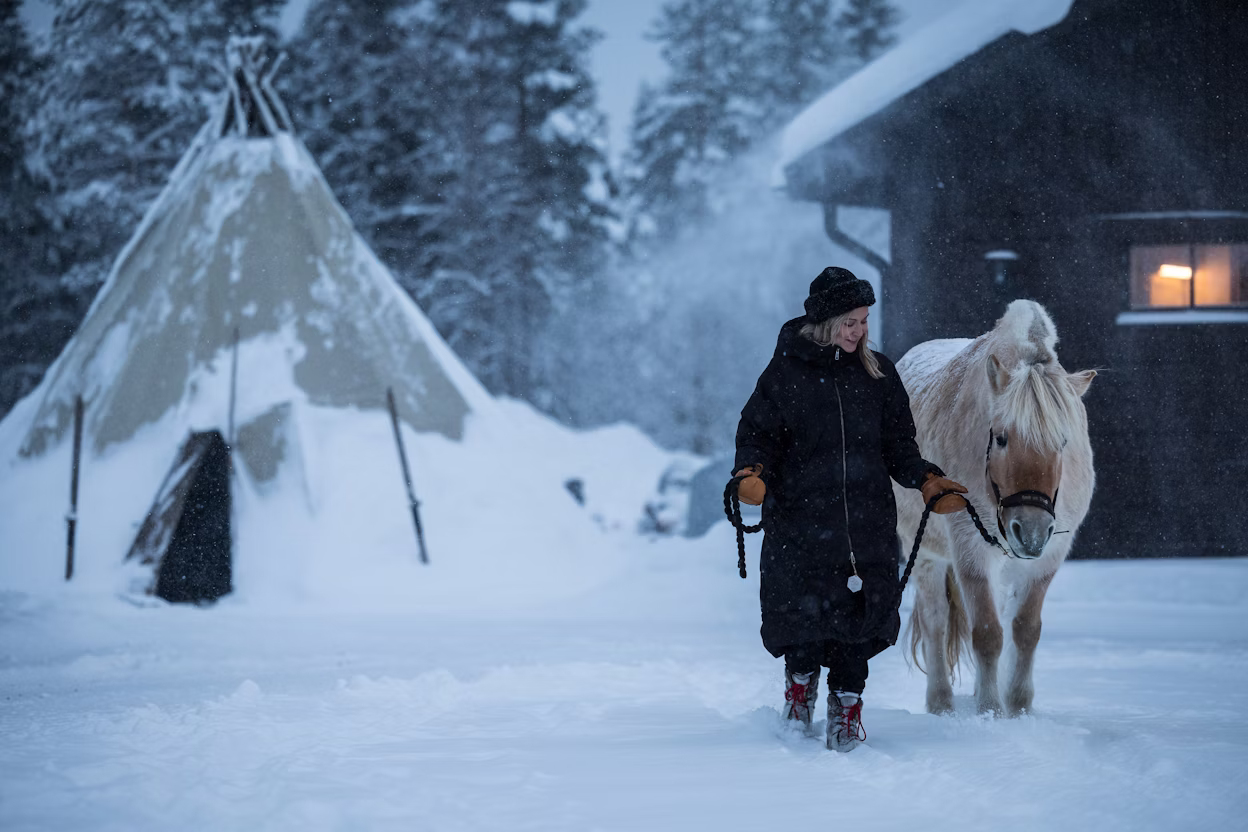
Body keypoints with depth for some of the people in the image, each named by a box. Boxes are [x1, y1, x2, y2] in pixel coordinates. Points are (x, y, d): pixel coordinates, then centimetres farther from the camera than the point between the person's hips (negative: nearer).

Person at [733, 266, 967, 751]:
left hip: (867, 521, 2)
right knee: (801, 609, -2)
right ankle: (801, 676, 29)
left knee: (860, 613, -2)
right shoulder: (785, 373, -1)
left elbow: (898, 444, 16)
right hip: (798, 516, -2)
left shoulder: (878, 374, 8)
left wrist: (926, 480, 3)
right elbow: (757, 433, 2)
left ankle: (847, 701, 16)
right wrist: (752, 474, -17)